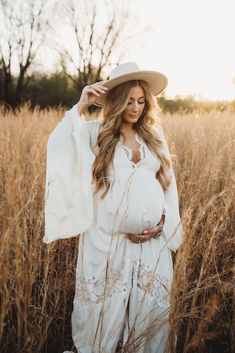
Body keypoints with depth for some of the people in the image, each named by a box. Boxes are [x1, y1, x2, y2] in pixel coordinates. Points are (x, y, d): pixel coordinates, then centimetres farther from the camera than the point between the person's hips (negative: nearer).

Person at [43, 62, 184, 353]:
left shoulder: (155, 135, 8)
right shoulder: (96, 133, -2)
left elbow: (168, 183, 12)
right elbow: (59, 145, -19)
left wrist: (163, 222, 1)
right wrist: (80, 106, -16)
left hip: (153, 240, 3)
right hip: (108, 240, -3)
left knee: (150, 310, 13)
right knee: (104, 310, 11)